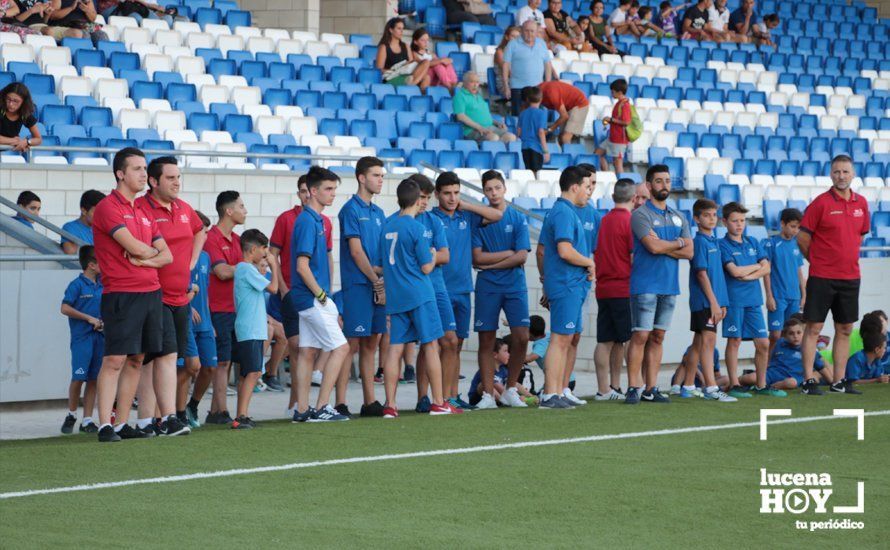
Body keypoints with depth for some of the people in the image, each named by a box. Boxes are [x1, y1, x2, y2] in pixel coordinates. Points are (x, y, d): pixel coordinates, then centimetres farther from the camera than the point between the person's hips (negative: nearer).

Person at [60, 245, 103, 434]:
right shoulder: (77, 285, -5)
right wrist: (89, 319, -12)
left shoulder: (101, 286, 13)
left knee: (93, 379, 3)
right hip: (81, 337, -6)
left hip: (99, 337, 6)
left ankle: (87, 420, 8)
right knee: (78, 378, -8)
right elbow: (65, 308, -11)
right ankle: (71, 415, 12)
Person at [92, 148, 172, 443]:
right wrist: (153, 252, 3)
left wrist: (145, 260, -7)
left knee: (136, 360, 8)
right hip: (121, 294, -8)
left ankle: (122, 423, 13)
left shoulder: (144, 212, 17)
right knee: (114, 360, -10)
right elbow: (133, 246, -17)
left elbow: (167, 255, 14)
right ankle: (105, 426, -10)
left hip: (151, 293, 8)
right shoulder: (108, 207, -7)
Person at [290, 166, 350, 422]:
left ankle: (302, 409, 11)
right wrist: (321, 295, -16)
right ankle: (321, 408, -7)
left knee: (309, 351, 9)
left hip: (309, 298, 9)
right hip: (312, 297, -9)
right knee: (340, 347, -8)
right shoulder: (307, 221, -15)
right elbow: (302, 266, -20)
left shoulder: (316, 219, 15)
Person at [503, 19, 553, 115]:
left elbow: (548, 65, 13)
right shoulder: (513, 44, 0)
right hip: (518, 88, -3)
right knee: (518, 115, -5)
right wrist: (506, 86, -8)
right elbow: (506, 65, -3)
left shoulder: (542, 44, 11)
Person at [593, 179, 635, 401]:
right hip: (624, 289, -6)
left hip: (603, 289, 6)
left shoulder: (603, 221, 11)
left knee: (605, 341, 6)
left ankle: (604, 389, 5)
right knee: (629, 341, -2)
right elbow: (635, 257, -12)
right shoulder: (630, 220, -9)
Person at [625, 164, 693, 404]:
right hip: (645, 285, -6)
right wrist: (678, 243, -1)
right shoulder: (641, 214, -5)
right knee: (640, 336, -8)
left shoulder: (679, 217, 15)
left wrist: (663, 246, -8)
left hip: (670, 286, 6)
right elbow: (653, 246, -18)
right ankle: (633, 388, -6)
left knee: (658, 337, 7)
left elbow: (689, 252, 5)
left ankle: (651, 389, 9)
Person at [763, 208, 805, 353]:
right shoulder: (771, 243, -3)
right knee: (775, 335, -6)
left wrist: (804, 296, 14)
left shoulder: (796, 245, 11)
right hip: (778, 297, -5)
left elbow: (800, 273, 17)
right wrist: (769, 296, -9)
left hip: (794, 298, 5)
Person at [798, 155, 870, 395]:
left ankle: (839, 382, 15)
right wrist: (817, 259, 4)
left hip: (850, 277, 5)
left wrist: (848, 257, 14)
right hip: (821, 276, -5)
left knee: (845, 330, 8)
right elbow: (802, 237, -4)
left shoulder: (861, 203, 7)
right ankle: (808, 381, 0)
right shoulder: (821, 202, -8)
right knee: (814, 328, -3)